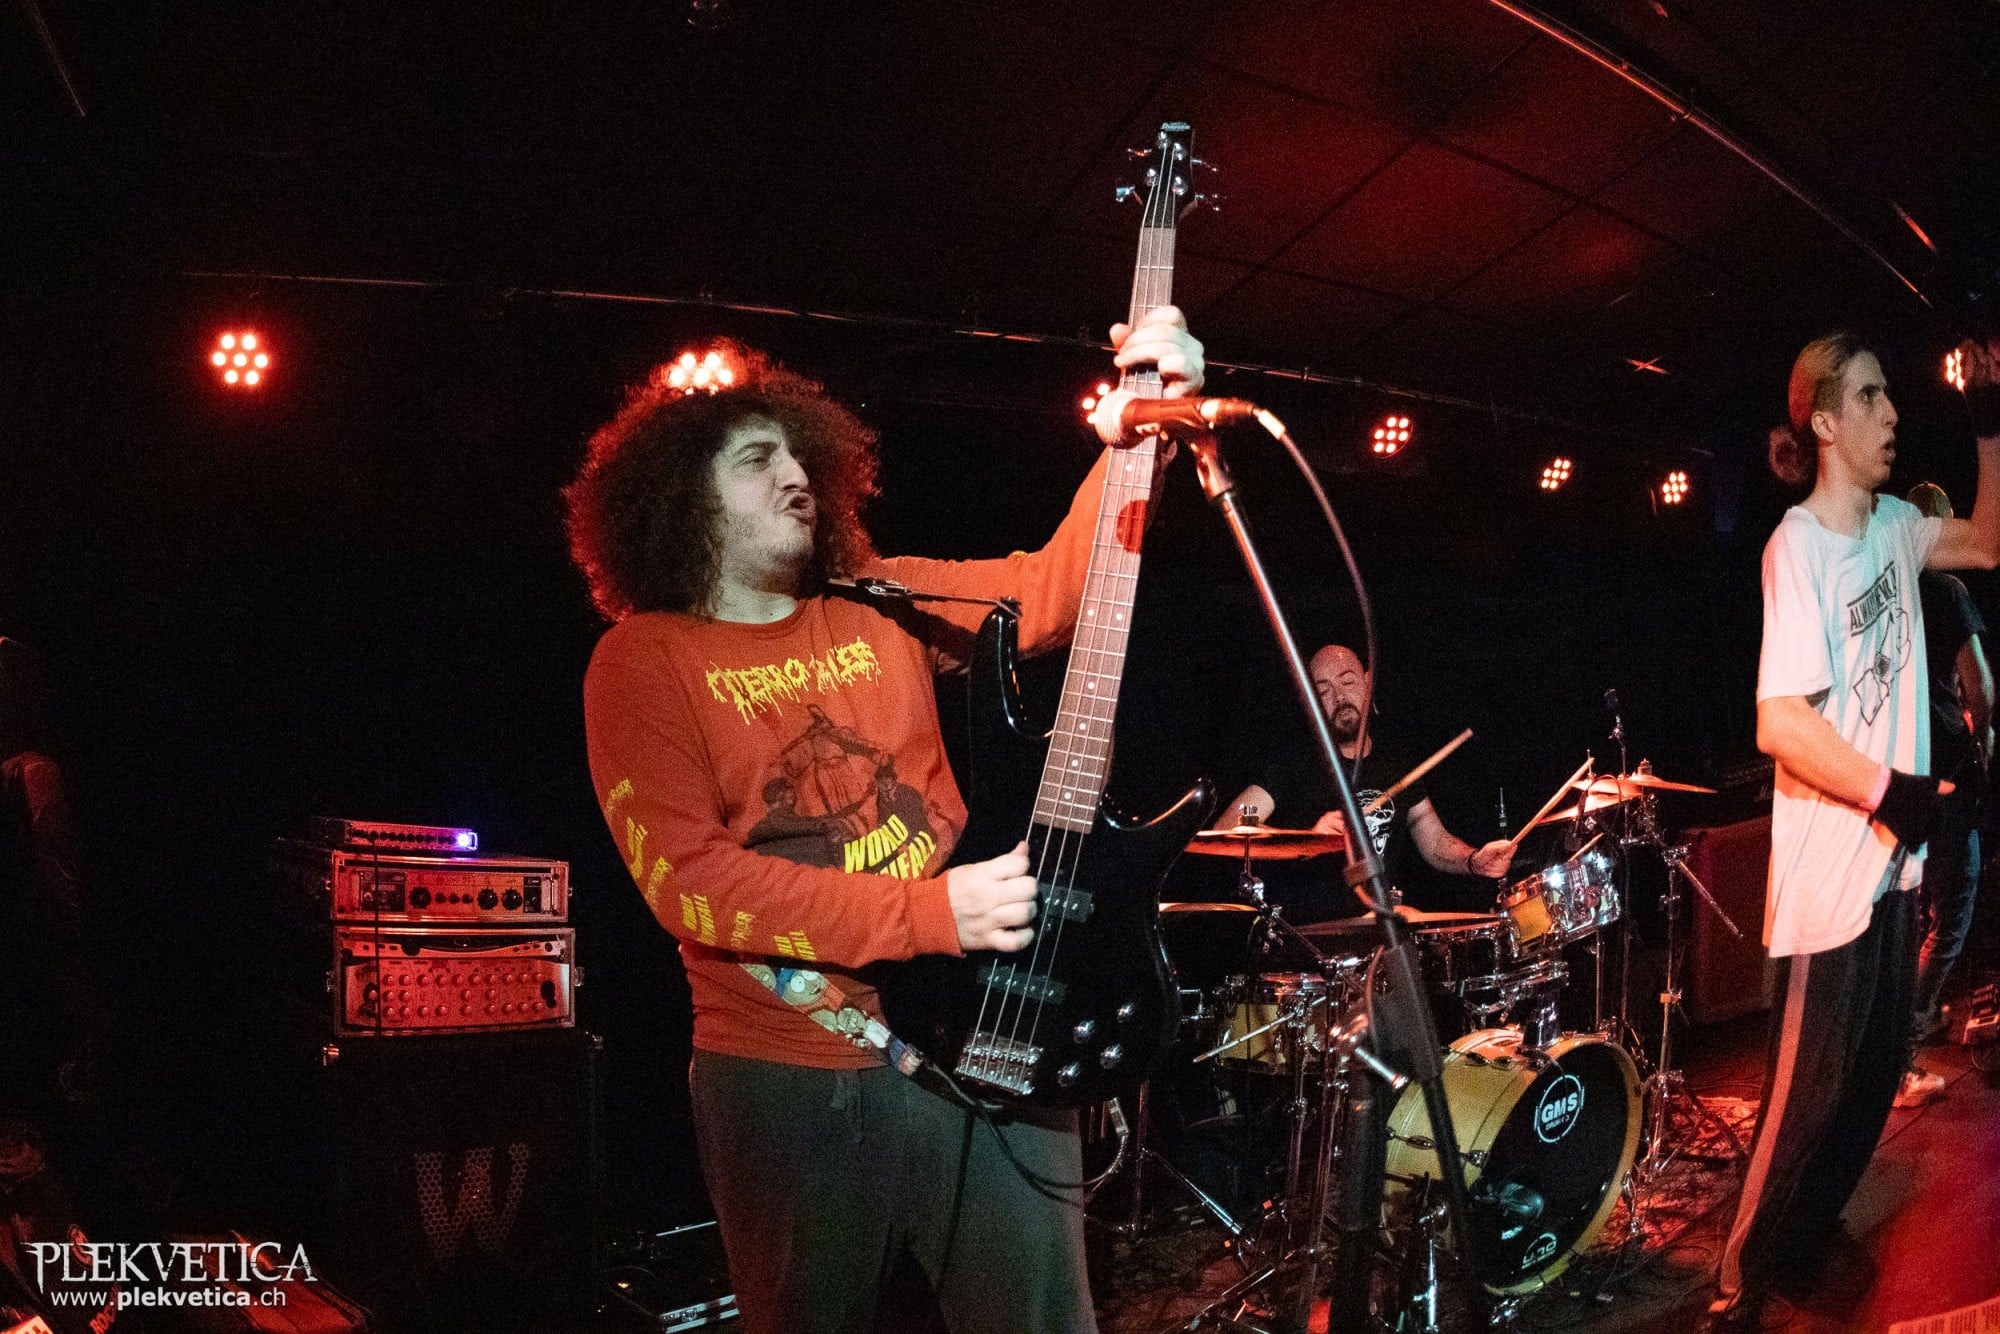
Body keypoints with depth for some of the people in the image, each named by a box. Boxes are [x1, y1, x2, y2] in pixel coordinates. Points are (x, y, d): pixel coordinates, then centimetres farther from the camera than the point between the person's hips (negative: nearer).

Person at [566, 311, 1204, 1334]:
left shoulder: (884, 607, 8)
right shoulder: (642, 658, -4)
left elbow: (1055, 586, 0)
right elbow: (685, 877, -15)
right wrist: (926, 912, -21)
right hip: (785, 1083, -2)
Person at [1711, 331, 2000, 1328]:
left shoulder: (1890, 524, 6)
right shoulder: (1797, 545, -18)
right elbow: (1779, 723, -25)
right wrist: (1894, 791, -18)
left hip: (1891, 858, 9)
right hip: (1830, 876, -9)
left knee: (1876, 1074, 21)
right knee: (1809, 1095, 0)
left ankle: (1811, 1239, 41)